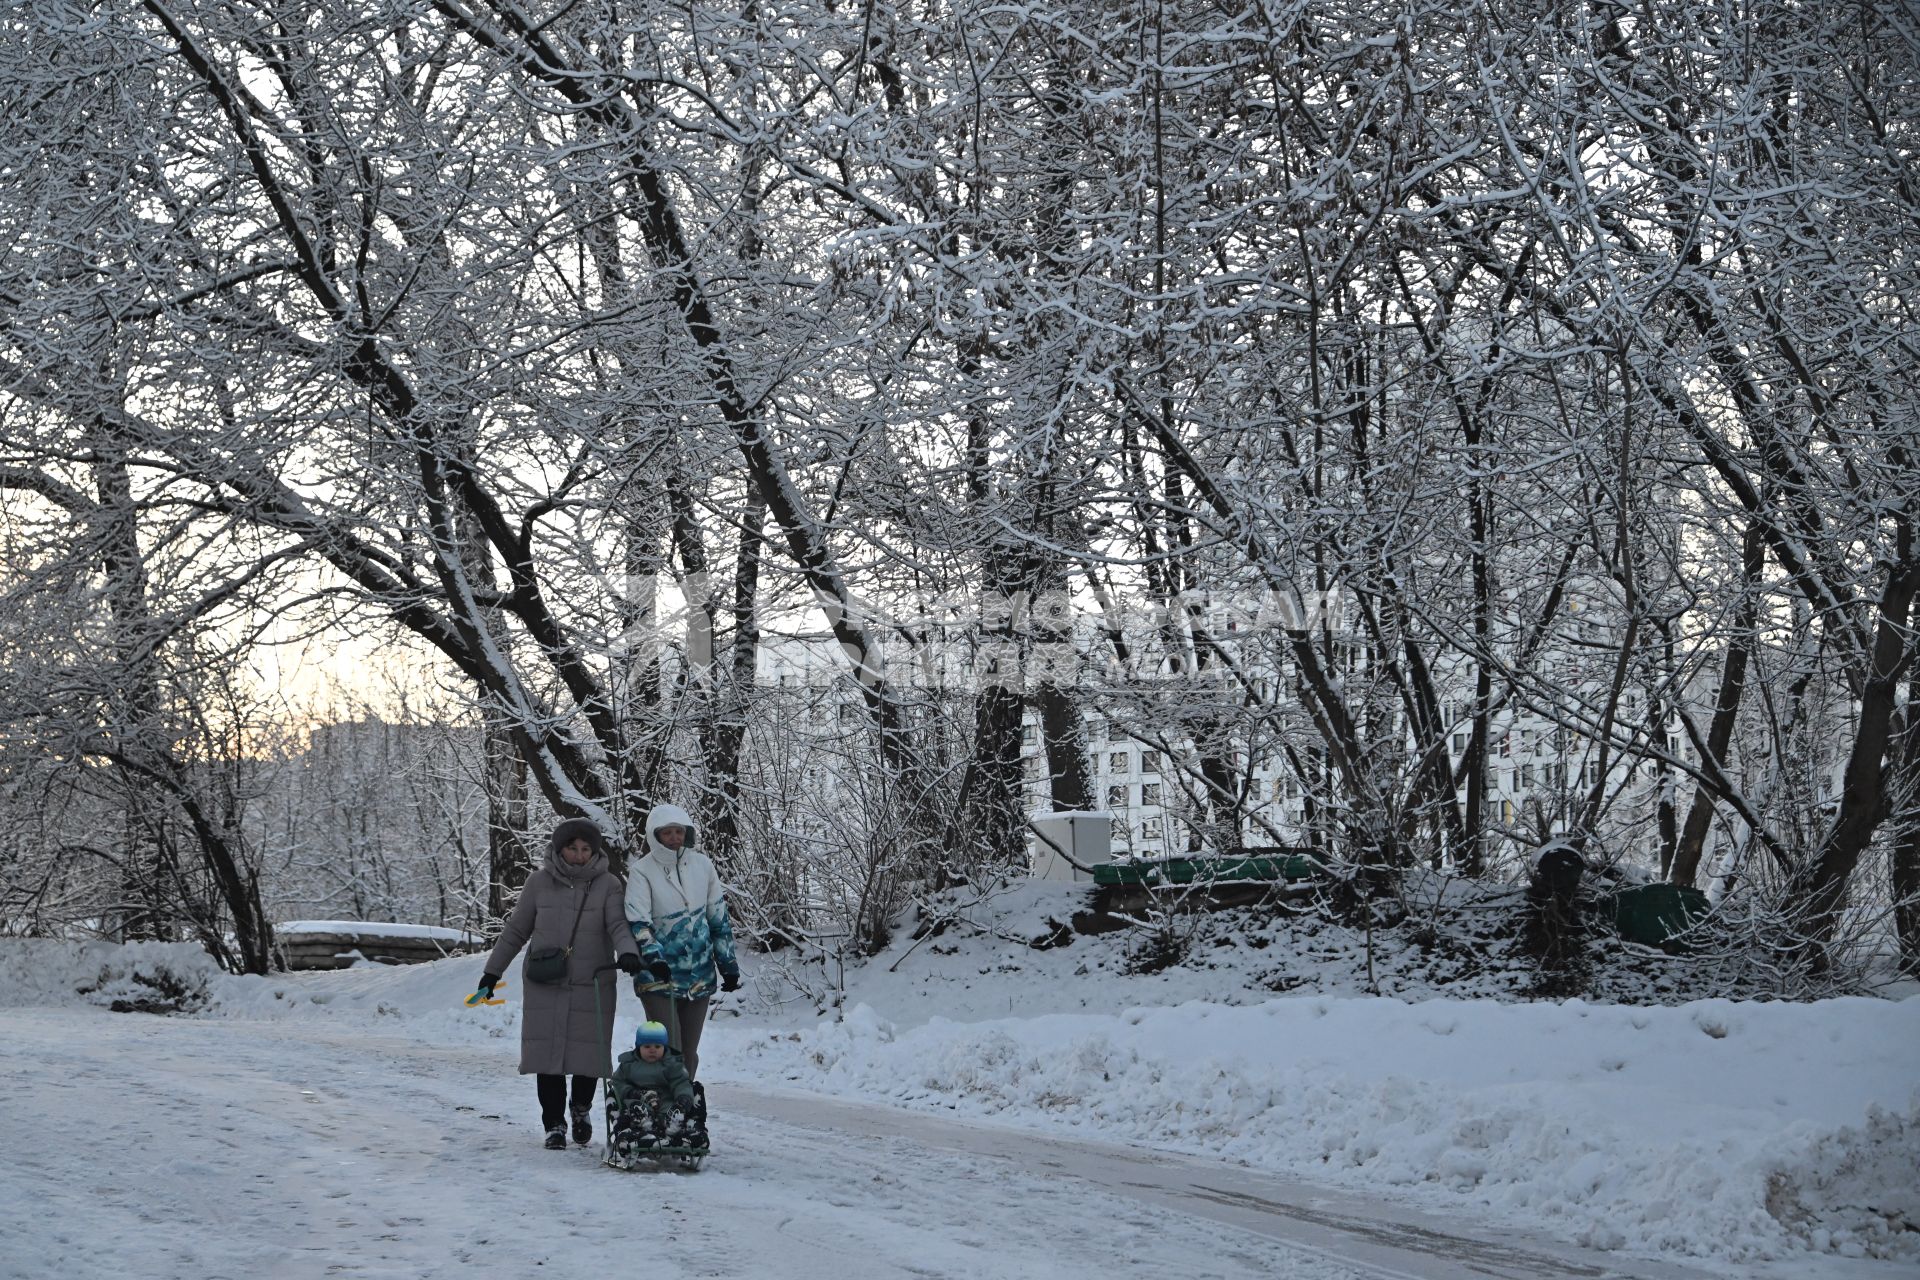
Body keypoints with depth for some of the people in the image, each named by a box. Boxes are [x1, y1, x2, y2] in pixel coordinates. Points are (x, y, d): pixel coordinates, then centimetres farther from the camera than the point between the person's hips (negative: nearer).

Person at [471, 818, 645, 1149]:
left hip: (592, 986, -1)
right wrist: (492, 972, 12)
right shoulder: (540, 882, 2)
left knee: (588, 1054, 0)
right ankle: (554, 1125, 12)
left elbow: (619, 925, -14)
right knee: (548, 1055, -1)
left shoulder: (608, 884, -1)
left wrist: (628, 953, -35)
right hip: (545, 986, 1)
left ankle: (582, 1108, 29)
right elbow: (516, 930, 10)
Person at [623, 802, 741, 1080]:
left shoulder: (702, 865, 5)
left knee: (689, 1054, 9)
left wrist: (728, 964, 12)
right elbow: (638, 922, -15)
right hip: (659, 975, -4)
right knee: (668, 1051, -12)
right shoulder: (642, 870, -6)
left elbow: (719, 918, 12)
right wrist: (653, 956, -31)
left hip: (699, 976, 4)